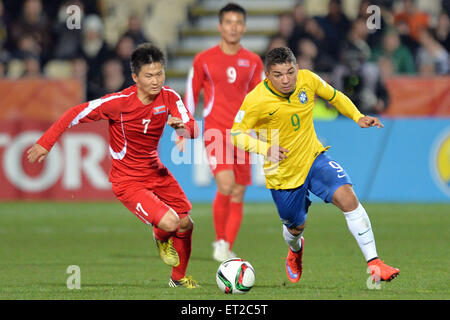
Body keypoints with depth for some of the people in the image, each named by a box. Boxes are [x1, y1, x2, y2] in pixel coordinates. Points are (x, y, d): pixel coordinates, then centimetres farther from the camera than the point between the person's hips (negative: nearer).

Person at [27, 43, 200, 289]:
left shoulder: (169, 97, -10)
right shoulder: (119, 102, -24)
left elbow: (193, 129, -14)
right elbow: (76, 114, -15)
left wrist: (182, 126, -38)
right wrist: (46, 142, -13)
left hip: (156, 173, 6)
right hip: (127, 181, -6)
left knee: (186, 224, 10)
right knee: (169, 223, -23)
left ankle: (179, 278, 39)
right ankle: (161, 239, 18)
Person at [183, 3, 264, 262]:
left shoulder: (253, 62, 10)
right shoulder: (204, 60, 3)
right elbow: (191, 95, 10)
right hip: (215, 131, -3)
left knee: (238, 195, 1)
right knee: (225, 186, -20)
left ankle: (228, 250, 10)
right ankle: (220, 242, -3)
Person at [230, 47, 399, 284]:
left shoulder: (308, 80, -11)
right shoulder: (256, 100, -22)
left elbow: (334, 97, 9)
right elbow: (236, 134, -12)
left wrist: (358, 117, -5)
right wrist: (265, 149, -27)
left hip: (314, 157, 2)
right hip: (283, 173, -2)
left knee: (347, 197, -23)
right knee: (296, 227, 16)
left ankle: (374, 264, -22)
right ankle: (295, 250, 58)